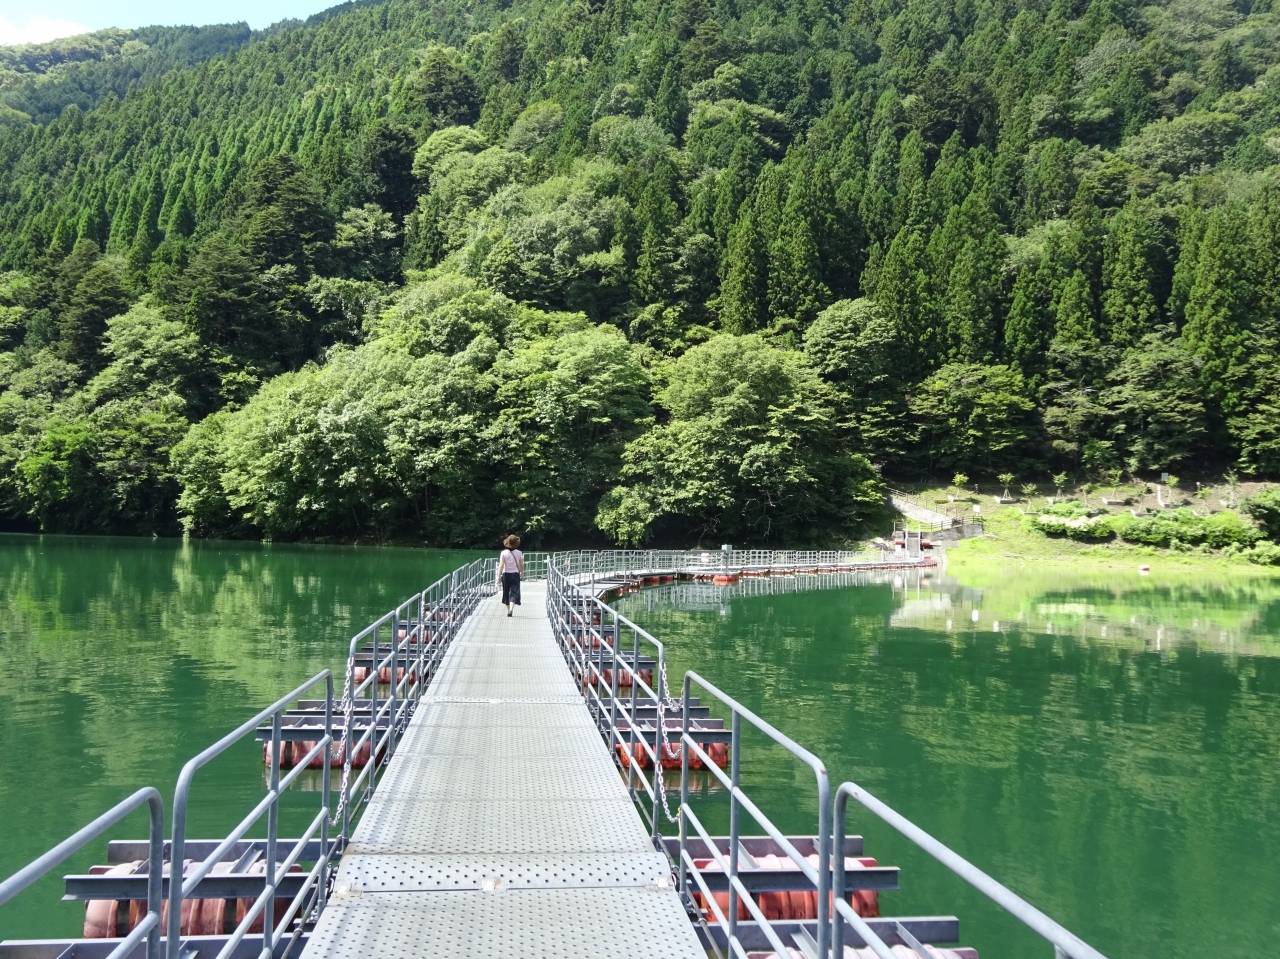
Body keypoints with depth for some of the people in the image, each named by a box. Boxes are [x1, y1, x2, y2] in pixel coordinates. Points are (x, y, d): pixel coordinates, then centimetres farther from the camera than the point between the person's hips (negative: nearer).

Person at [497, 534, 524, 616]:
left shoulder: (504, 553, -7)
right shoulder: (519, 553, -3)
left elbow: (501, 565, -12)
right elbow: (521, 565, 4)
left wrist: (498, 576, -11)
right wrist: (521, 573, 23)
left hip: (506, 575, 0)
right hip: (515, 575, 0)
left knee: (506, 593, 16)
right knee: (514, 593, -3)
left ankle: (508, 610, 27)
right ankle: (511, 610, -23)